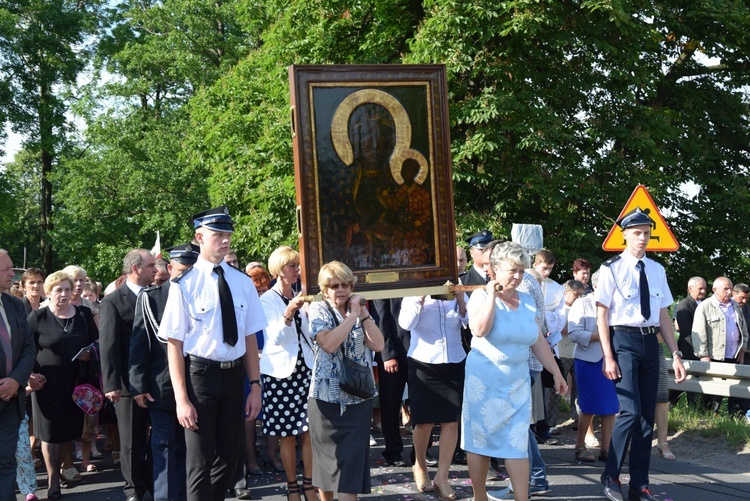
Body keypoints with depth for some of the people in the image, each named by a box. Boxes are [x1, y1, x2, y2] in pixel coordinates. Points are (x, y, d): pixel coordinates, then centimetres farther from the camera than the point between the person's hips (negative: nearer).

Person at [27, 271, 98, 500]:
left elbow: (96, 341, 14)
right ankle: (53, 482, 17)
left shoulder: (84, 314, 4)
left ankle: (58, 469, 32)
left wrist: (90, 353, -5)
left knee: (70, 430, 8)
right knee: (50, 432, 4)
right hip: (48, 383, -3)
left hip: (75, 383, 3)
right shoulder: (37, 317, -4)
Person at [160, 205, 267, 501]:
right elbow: (175, 344, -11)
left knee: (229, 455, 16)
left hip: (234, 375, 4)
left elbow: (250, 337, 7)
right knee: (200, 460, 5)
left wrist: (255, 386, 3)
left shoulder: (243, 283, 2)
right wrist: (181, 399, -15)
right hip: (200, 374, -4)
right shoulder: (185, 285, -10)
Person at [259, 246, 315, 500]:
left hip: (305, 369, 5)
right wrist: (288, 314, -30)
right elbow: (275, 337, -17)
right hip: (281, 372, -5)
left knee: (309, 431, 2)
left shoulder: (299, 298, 12)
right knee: (288, 435, 1)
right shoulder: (267, 300, -6)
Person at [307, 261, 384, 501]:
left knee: (353, 458, -5)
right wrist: (353, 315, -18)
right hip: (326, 396, -2)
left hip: (358, 396, 2)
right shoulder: (318, 311, -3)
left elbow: (378, 345, -3)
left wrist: (363, 313, -9)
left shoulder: (359, 310, 8)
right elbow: (329, 344, -20)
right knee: (327, 455, 10)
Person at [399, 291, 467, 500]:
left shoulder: (457, 295, 5)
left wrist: (461, 301, -15)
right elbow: (406, 324, -17)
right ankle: (420, 467, 28)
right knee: (424, 422, 4)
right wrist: (421, 297, -19)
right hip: (423, 365, -2)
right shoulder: (414, 296, -1)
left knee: (451, 422, -3)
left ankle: (442, 477, 5)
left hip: (454, 364, 2)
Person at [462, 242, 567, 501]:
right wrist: (492, 295, -20)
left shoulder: (527, 300, 8)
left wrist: (556, 372, 11)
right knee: (480, 439, 5)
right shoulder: (482, 296, -7)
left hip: (518, 382, 4)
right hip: (484, 380, -4)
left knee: (517, 442, 0)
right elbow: (479, 329, -25)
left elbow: (539, 341, 13)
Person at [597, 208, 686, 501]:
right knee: (631, 411, -15)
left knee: (647, 417, 7)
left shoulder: (657, 270, 10)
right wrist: (608, 356, -13)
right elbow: (601, 314, -6)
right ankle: (610, 476, 5)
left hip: (650, 342, 5)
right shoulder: (612, 268, -4)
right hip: (624, 340, -5)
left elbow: (663, 315, 13)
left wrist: (675, 355, 8)